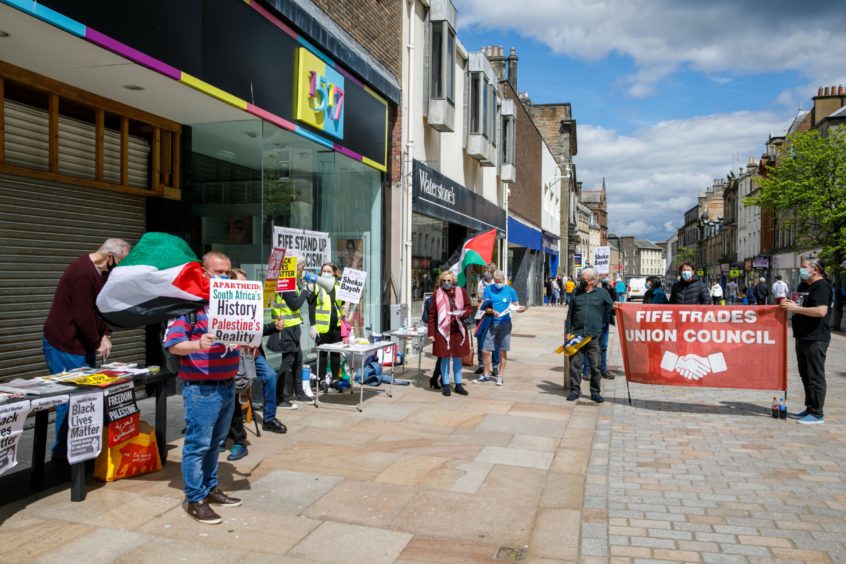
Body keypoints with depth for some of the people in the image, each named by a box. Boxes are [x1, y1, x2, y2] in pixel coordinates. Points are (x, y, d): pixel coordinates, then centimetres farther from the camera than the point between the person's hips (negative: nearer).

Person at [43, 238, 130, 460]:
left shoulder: (102, 272, 7)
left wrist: (105, 335, -2)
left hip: (83, 344, 9)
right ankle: (62, 450, 9)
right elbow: (83, 316, -24)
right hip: (64, 346, -9)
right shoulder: (82, 273, -23)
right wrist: (97, 343, -10)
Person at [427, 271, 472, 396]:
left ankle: (458, 384, 23)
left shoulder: (461, 292, 3)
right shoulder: (437, 294, -3)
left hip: (458, 330, 2)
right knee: (445, 358, 4)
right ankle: (445, 385, 17)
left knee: (457, 357, 11)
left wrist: (463, 313, -14)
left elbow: (469, 308, 10)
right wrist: (431, 333, -7)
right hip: (443, 330, -2)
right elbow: (432, 314, -2)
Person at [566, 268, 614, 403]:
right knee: (575, 364, 2)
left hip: (594, 335, -1)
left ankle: (595, 392, 17)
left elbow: (610, 309, 11)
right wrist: (568, 331, 5)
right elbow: (570, 314, 10)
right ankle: (575, 390, 13)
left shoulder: (602, 293, 5)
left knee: (595, 365, 5)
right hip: (577, 335, 1)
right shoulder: (576, 293, 9)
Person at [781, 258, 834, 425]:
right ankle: (810, 409, 24)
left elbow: (821, 311, -26)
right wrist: (788, 305, 7)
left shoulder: (822, 287, -13)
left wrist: (796, 308, -22)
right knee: (805, 375, 15)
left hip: (815, 340, -10)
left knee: (815, 377, -4)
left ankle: (817, 414, 3)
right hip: (803, 337, 10)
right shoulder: (803, 286, 16)